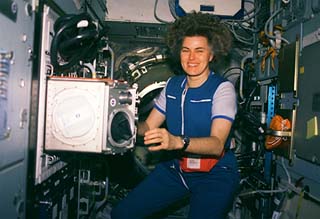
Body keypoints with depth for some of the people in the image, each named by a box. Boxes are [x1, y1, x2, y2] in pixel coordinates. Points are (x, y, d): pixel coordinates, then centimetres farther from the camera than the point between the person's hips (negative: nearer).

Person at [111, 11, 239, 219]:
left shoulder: (222, 88, -11)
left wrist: (177, 142, -40)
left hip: (214, 173, -4)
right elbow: (148, 126, 7)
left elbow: (217, 144, -23)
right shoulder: (172, 85, 6)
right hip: (174, 168, 4)